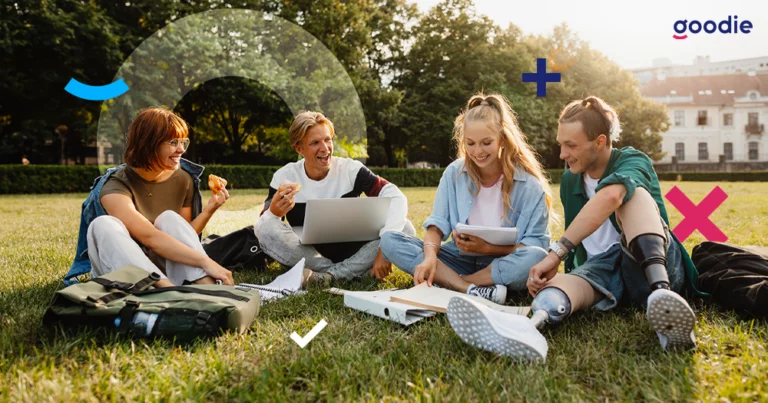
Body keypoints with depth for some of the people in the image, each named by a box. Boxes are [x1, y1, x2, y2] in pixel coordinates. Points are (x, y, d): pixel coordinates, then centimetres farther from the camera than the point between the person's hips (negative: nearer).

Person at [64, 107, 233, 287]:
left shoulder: (183, 179, -2)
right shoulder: (115, 187, -19)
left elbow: (184, 237, 2)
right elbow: (150, 237, -34)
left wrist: (209, 209, -16)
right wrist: (205, 262, -43)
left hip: (166, 270, 3)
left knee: (170, 218, -22)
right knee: (104, 225, -29)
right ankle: (171, 291, -46)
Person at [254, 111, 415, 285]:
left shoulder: (351, 169, -10)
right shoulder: (284, 177, -7)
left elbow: (396, 197, -20)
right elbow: (262, 228, -11)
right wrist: (273, 213, -36)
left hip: (352, 253, 0)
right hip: (308, 256, 0)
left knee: (404, 228, -21)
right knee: (264, 228, -25)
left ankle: (329, 275, -26)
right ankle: (356, 272, -23)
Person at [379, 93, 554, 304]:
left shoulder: (529, 184, -10)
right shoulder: (455, 173, -1)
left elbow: (537, 244, -11)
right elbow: (438, 223, -6)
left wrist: (488, 248, -23)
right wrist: (430, 256, -27)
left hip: (503, 266, -2)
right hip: (460, 259, 3)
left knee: (536, 257, -37)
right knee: (390, 240, -17)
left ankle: (445, 282, -22)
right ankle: (472, 290, -30)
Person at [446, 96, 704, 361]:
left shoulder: (633, 161, -7)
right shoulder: (570, 181, 14)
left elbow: (610, 196, -32)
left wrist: (556, 252, -39)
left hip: (652, 264, -4)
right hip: (601, 269, 4)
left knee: (631, 192, -28)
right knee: (566, 282, -32)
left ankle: (662, 293, -51)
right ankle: (530, 326, -69)